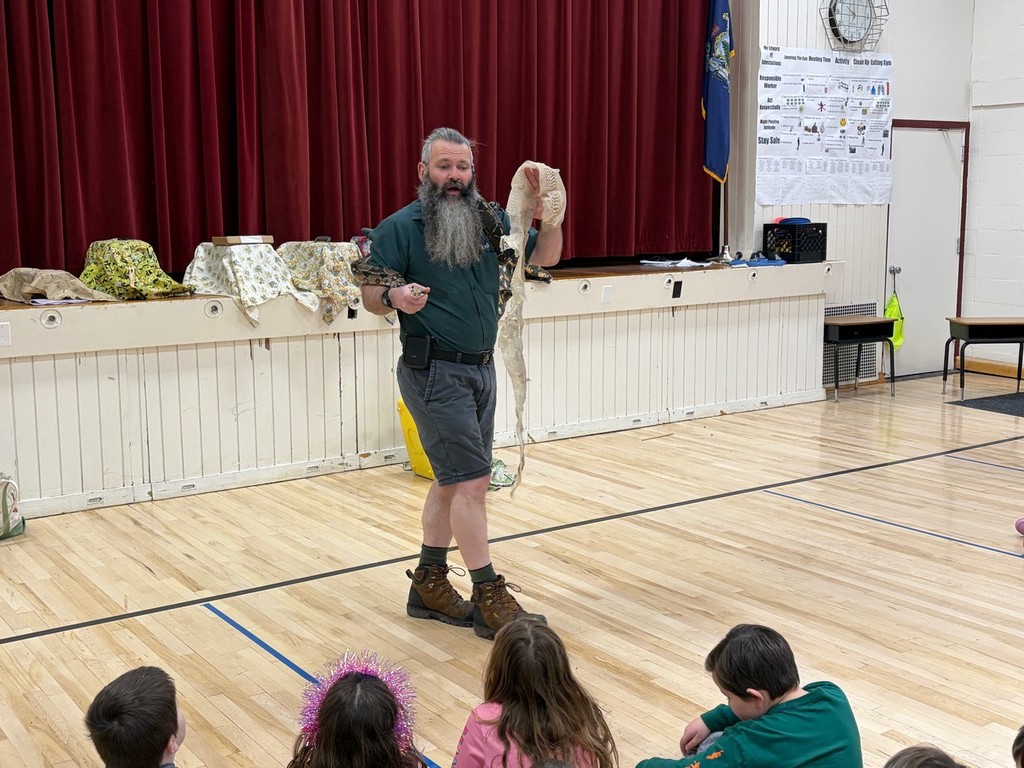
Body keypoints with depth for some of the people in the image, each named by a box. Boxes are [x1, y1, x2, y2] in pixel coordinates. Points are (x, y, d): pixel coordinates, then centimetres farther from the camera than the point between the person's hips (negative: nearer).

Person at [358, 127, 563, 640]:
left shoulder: (489, 221, 8)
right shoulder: (400, 227, -7)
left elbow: (546, 257, 10)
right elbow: (371, 295, -6)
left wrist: (547, 216, -9)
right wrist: (396, 297, -28)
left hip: (480, 369, 7)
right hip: (434, 372, -7)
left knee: (452, 481, 14)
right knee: (471, 481, -10)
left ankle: (429, 585, 27)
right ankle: (490, 598, -1)